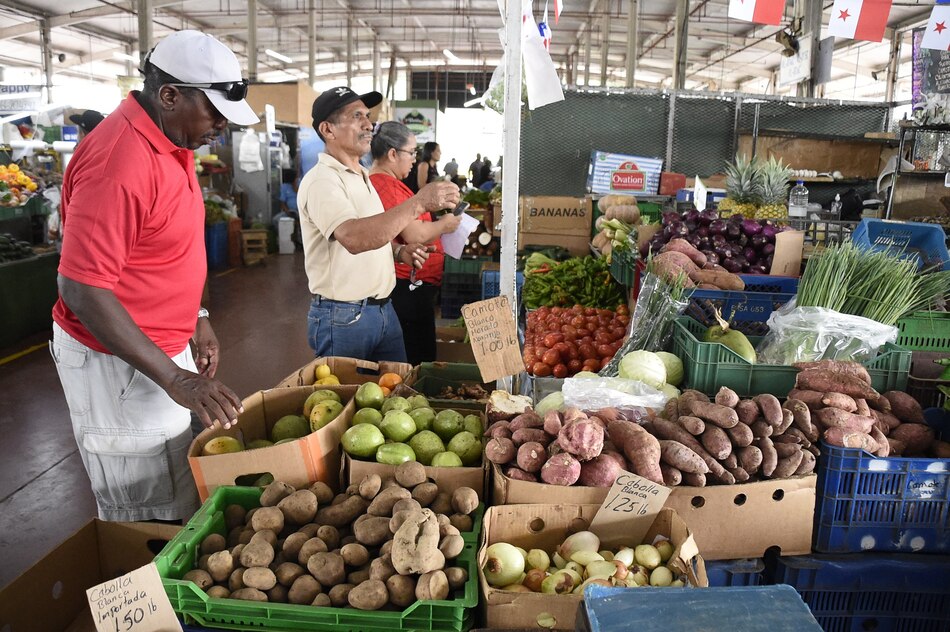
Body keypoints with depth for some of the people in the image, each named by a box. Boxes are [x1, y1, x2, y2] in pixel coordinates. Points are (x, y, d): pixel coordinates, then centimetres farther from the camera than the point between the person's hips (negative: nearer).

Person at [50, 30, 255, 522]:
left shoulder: (171, 144, 6)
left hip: (162, 350, 9)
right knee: (149, 522, 3)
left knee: (178, 499, 19)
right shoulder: (119, 159, -24)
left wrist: (197, 318, 13)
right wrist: (174, 379, -26)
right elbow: (81, 289, -25)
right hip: (117, 364, -9)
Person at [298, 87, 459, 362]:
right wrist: (418, 202, -35)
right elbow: (353, 238, -34)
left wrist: (399, 251, 5)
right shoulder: (321, 180, -16)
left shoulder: (361, 176, 15)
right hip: (343, 317, -9)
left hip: (383, 308, 9)